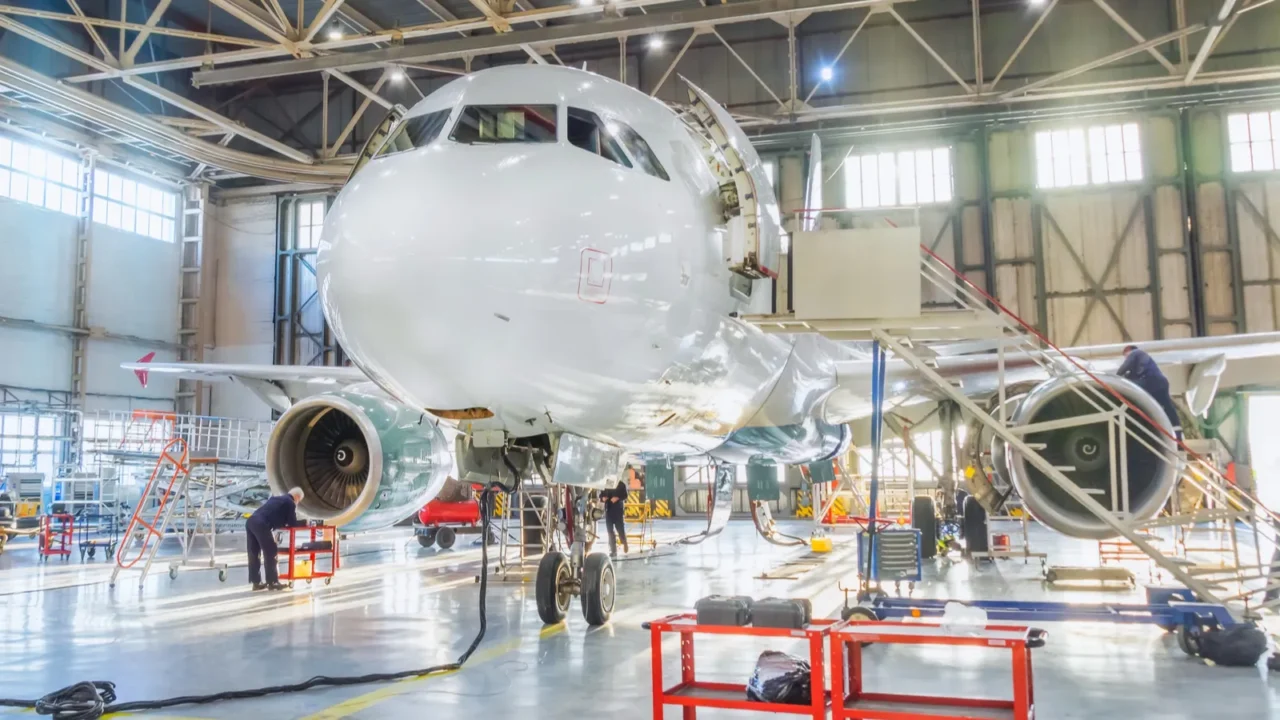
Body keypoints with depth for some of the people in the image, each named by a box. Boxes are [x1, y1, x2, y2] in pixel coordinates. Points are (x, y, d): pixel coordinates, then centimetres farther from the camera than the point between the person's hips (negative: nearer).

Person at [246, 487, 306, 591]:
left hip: (251, 521, 9)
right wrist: (304, 523, 25)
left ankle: (256, 582, 19)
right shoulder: (290, 503, 6)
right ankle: (272, 582, 5)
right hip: (261, 525, -9)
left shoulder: (276, 498, 31)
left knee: (254, 554, 13)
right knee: (270, 553, 1)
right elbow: (292, 523, 10)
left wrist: (284, 523, 35)